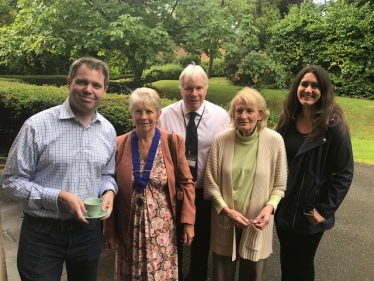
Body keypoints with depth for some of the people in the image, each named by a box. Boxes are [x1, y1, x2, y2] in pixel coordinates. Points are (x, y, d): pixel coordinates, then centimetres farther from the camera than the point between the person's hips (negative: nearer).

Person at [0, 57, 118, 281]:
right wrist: (58, 197, -21)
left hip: (88, 231, 5)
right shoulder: (37, 126, -13)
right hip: (42, 232, -4)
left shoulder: (108, 131, 2)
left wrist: (109, 192, -8)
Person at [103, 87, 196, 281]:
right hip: (129, 228, 1)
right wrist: (110, 229, 2)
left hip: (163, 227, -1)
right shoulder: (119, 145, -5)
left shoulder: (174, 142, -6)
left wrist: (188, 222, -5)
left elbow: (186, 183, 0)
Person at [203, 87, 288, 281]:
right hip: (225, 221, 1)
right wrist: (227, 210, -14)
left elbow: (280, 185, -3)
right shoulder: (221, 140, -9)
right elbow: (210, 183, -4)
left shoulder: (274, 141, -11)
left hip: (257, 224, 0)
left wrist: (269, 207, -19)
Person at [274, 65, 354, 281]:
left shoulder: (334, 125, -15)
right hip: (284, 208, 5)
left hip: (310, 212, -4)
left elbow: (344, 173, -13)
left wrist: (325, 209, -14)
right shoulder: (288, 120, 1)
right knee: (286, 260, 20)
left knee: (302, 263, 13)